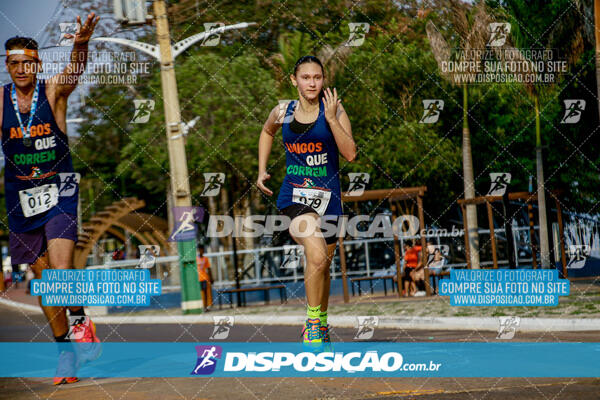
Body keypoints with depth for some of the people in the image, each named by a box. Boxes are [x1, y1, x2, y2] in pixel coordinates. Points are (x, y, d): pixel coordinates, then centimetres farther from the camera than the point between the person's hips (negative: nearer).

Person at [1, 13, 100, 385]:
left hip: (59, 191, -3)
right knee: (43, 277, 9)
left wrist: (81, 45, -47)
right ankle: (65, 349, 22)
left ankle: (81, 320, 7)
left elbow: (75, 71, -26)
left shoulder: (53, 90, -7)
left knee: (62, 270, -19)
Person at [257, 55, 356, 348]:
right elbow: (267, 132, 25)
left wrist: (332, 118, -20)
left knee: (323, 264, 15)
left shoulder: (333, 110, -4)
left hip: (327, 195, 1)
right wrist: (262, 171, 20)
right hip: (294, 194, -1)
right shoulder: (283, 112, 2)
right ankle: (313, 320, -11)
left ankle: (321, 322, 38)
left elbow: (350, 154, -13)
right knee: (316, 255, -26)